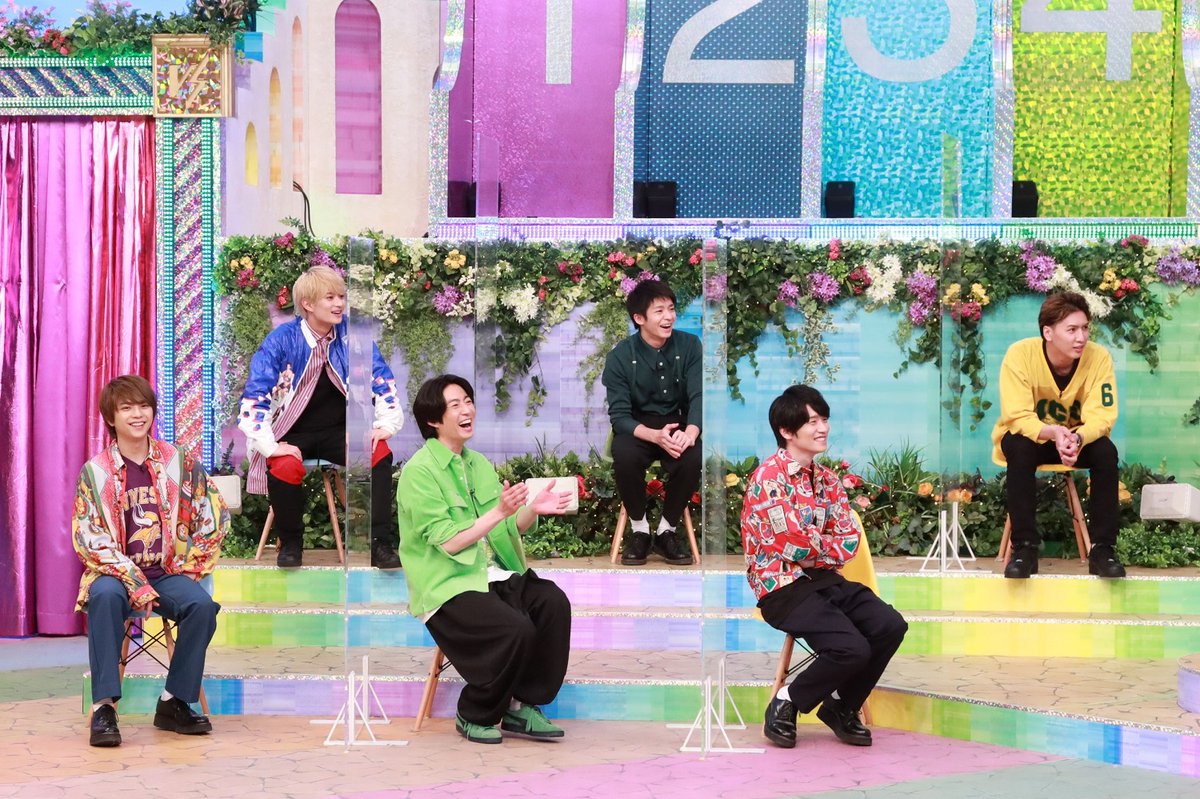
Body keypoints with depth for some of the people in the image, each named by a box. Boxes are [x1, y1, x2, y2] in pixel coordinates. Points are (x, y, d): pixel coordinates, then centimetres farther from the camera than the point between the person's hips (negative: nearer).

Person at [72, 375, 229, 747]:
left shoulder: (179, 462, 6)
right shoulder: (95, 472, 0)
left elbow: (215, 517, 8)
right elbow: (89, 538, -7)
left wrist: (189, 569, -1)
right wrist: (135, 584, -18)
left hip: (168, 574, 2)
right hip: (117, 573, -2)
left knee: (202, 604, -29)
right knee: (106, 597, -36)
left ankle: (174, 702, -16)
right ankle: (104, 706, -34)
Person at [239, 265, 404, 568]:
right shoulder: (282, 340, -13)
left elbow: (383, 381, 6)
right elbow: (255, 396, -15)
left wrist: (386, 424, -7)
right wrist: (269, 446, -23)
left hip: (338, 430, 3)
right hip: (292, 434, -3)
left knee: (380, 453, -25)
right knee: (285, 468, -33)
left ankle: (380, 543, -15)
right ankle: (290, 542, -4)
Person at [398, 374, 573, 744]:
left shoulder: (478, 464, 13)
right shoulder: (419, 472, -9)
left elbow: (508, 531, 10)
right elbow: (447, 542, -17)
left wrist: (533, 509, -10)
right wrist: (499, 512, -25)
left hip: (492, 573, 7)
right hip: (446, 586, -7)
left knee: (553, 602, -20)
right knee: (515, 628, -28)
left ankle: (522, 706, -7)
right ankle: (474, 716, -5)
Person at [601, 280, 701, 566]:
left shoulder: (689, 345, -6)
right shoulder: (620, 356, -10)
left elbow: (698, 396, -12)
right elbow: (619, 415, -15)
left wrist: (690, 432, -35)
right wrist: (656, 436, -35)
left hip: (677, 423, 1)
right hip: (637, 428, -1)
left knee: (693, 458, -32)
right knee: (624, 455, -35)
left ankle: (666, 531, -8)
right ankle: (638, 530, -11)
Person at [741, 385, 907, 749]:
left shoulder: (826, 480, 12)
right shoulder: (768, 478, -13)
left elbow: (850, 540, 8)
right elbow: (796, 544, -19)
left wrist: (812, 547, -10)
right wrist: (830, 546, 1)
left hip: (823, 579, 8)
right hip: (782, 587, -8)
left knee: (891, 626, -13)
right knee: (852, 648, -25)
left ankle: (841, 706, 8)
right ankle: (786, 704, -1)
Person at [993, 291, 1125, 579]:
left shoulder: (1098, 357, -20)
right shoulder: (1020, 355, -25)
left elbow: (1102, 416, -23)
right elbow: (1018, 418, -27)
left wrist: (1077, 438, -45)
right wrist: (1054, 433, -46)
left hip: (1078, 437, 2)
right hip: (1028, 435, -2)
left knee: (1106, 451, -28)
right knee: (1020, 449, -34)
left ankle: (1102, 548, -20)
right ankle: (1025, 547, -26)